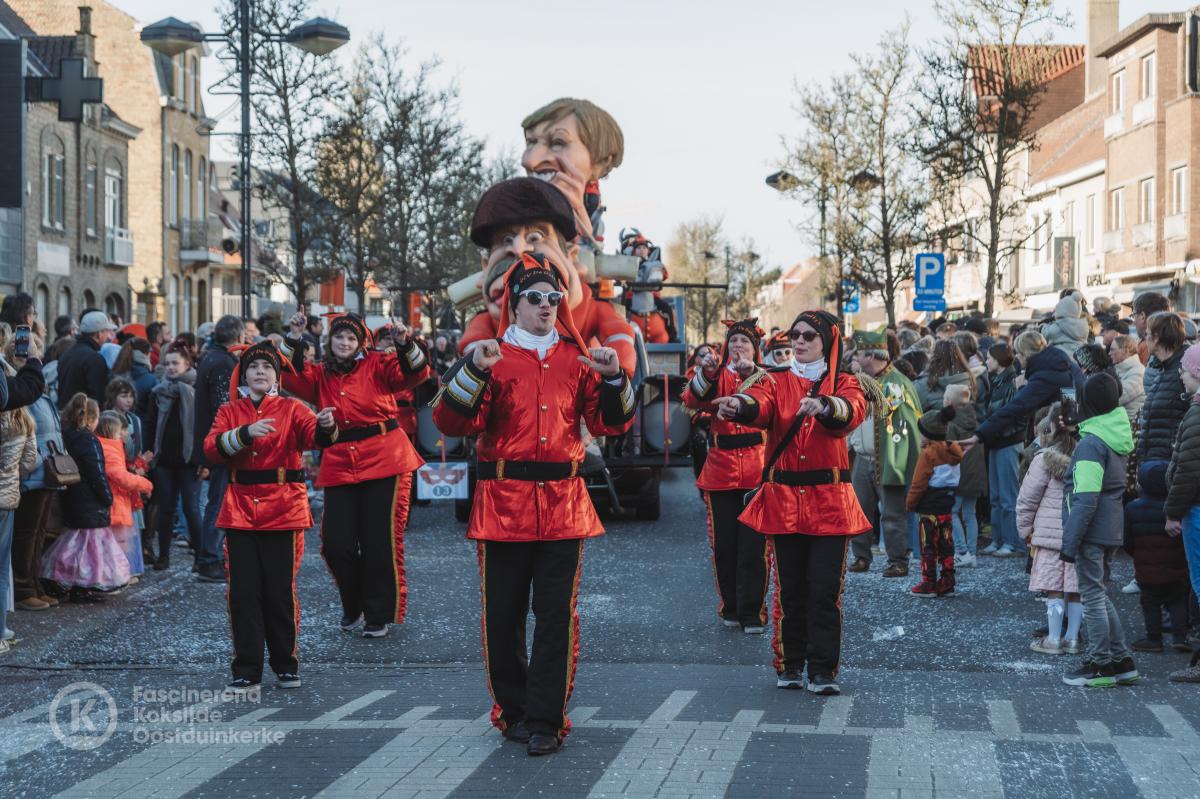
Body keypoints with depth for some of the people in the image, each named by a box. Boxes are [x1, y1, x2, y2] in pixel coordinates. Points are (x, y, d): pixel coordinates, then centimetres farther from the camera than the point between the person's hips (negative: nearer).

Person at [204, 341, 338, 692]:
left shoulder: (291, 409, 3)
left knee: (281, 591, 0)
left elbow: (312, 434, -17)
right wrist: (245, 433, -23)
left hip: (283, 510, -2)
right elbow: (211, 448, -7)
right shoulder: (230, 411, 10)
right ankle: (246, 669, 10)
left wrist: (326, 427, -40)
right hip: (240, 511, 2)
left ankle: (286, 665, 15)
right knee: (244, 593, 1)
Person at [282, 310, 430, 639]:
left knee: (381, 540, -1)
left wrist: (404, 343, -25)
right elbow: (292, 378, -5)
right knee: (336, 543, 0)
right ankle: (353, 607, 25)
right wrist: (295, 340, -13)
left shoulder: (377, 365, 4)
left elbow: (415, 373, -9)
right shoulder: (320, 374, 12)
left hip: (384, 462, -3)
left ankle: (379, 615, 13)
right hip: (338, 466, 3)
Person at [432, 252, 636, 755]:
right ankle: (512, 709, 22)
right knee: (503, 613, 6)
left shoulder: (576, 360, 10)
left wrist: (613, 379, -7)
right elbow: (453, 423, -7)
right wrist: (474, 371, -20)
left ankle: (545, 718, 7)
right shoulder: (492, 357, 2)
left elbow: (611, 423, 9)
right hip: (503, 503, -1)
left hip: (563, 505, 2)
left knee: (557, 614, 0)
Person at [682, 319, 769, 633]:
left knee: (753, 546, -5)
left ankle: (752, 613, 0)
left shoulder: (765, 377, 7)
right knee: (723, 546, 5)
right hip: (721, 470, 2)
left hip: (758, 471, -2)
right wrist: (705, 372, -32)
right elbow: (694, 400, -12)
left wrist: (751, 372, -35)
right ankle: (730, 608, 19)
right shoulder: (717, 378, 9)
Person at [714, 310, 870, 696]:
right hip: (783, 501, 2)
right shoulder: (778, 383, 8)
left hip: (829, 502, -1)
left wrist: (822, 405, -43)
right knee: (790, 588, 5)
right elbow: (760, 404, -15)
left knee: (824, 588, -5)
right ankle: (790, 664, 16)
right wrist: (737, 405, -40)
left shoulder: (844, 384, 4)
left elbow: (852, 410, -20)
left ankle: (822, 670, 2)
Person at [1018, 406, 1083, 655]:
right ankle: (1072, 638, 16)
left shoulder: (1046, 459, -9)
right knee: (1075, 589, 10)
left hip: (1051, 534, -4)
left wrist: (1025, 529, 9)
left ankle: (1054, 640, 5)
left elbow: (1026, 499, -4)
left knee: (1054, 589, 2)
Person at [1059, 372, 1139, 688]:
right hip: (1111, 528, 9)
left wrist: (1070, 541, -18)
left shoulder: (1091, 443, -17)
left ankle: (1100, 664, 8)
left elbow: (1086, 498, -21)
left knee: (1093, 595, 1)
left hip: (1092, 530, -9)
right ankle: (1121, 660, 21)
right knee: (1098, 594, 18)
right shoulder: (1118, 435, 8)